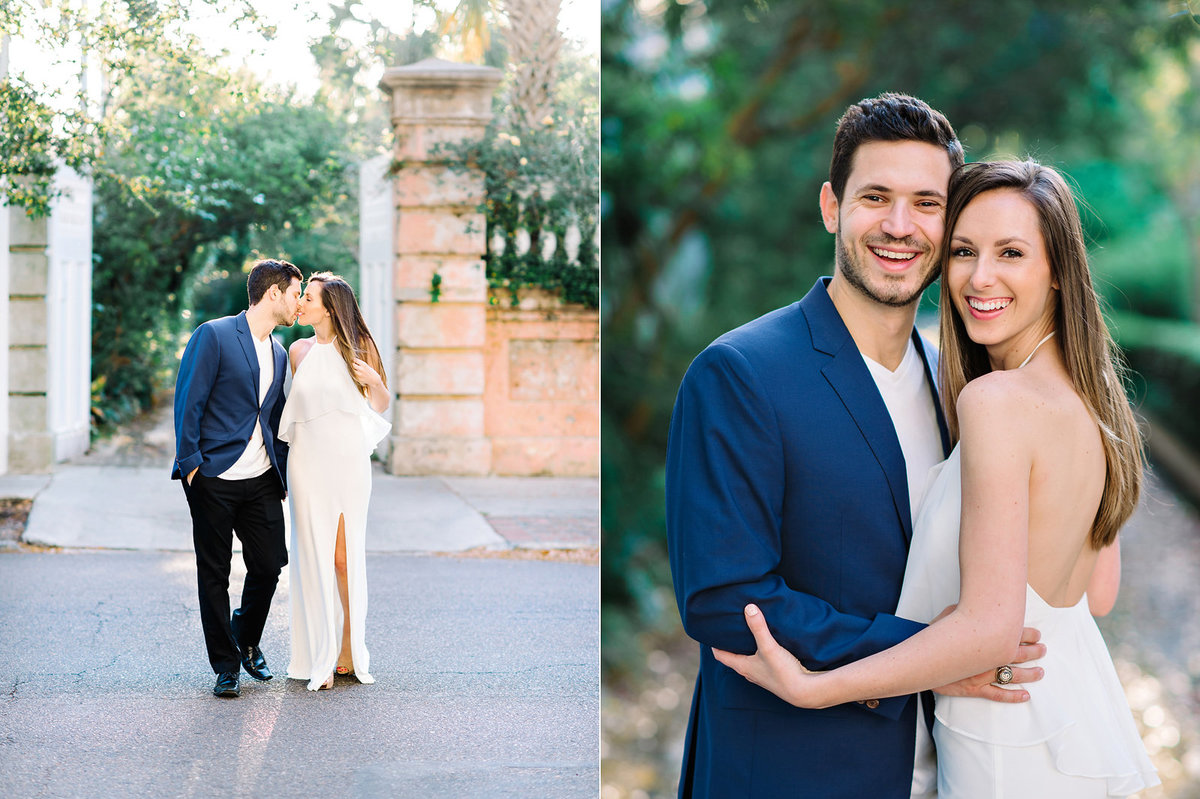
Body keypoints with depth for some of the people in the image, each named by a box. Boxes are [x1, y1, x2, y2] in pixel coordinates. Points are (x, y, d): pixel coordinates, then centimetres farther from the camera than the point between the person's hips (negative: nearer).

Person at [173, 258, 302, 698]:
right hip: (214, 479, -6)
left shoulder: (279, 354, 16)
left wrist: (282, 476, 13)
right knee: (214, 574, 3)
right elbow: (187, 402, -9)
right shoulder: (214, 335, -6)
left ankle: (246, 640, 28)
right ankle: (225, 665, 14)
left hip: (261, 480, 6)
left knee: (269, 564, 3)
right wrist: (191, 463, -12)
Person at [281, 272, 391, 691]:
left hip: (349, 461, -2)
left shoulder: (360, 347, 1)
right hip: (308, 463, 2)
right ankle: (319, 657, 4)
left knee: (346, 557, -1)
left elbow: (381, 406, 9)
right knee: (314, 556, 0)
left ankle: (348, 650, 12)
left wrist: (374, 381, -12)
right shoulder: (299, 351, 9)